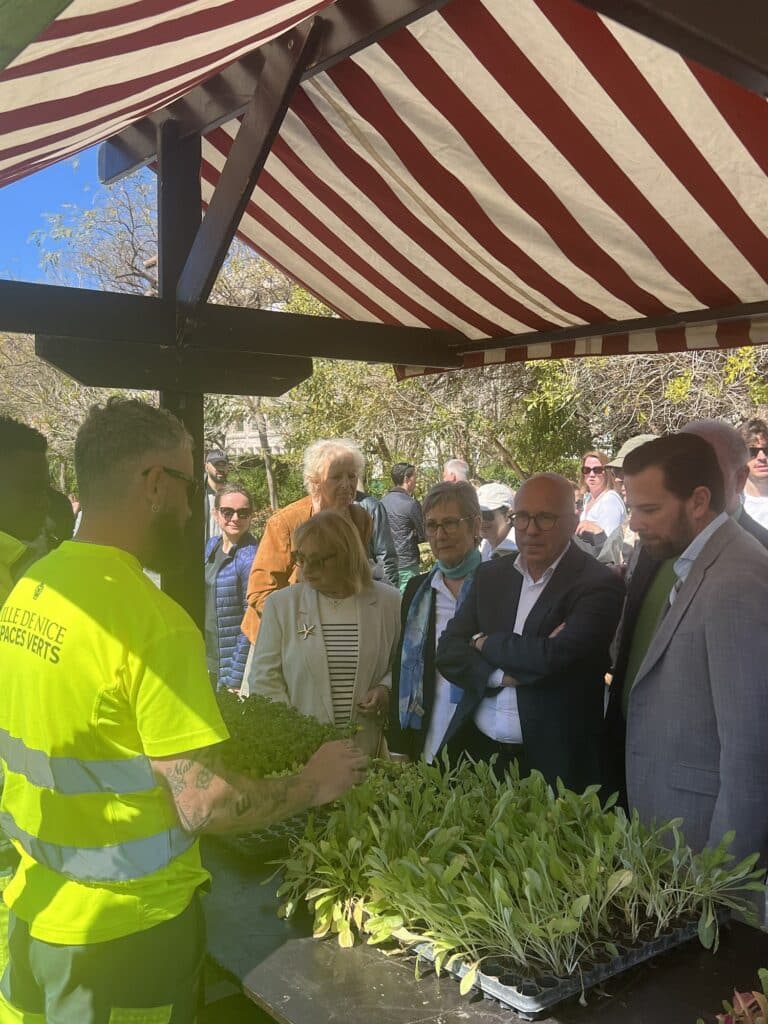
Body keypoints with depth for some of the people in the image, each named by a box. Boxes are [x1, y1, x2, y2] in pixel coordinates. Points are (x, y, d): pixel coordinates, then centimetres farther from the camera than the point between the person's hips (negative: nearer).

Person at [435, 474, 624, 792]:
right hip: (474, 748, 5)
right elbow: (449, 652, 0)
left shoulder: (599, 584, -11)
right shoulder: (491, 574, 6)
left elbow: (554, 656, -24)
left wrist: (486, 643, -8)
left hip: (551, 761, -4)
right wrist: (503, 675, -17)